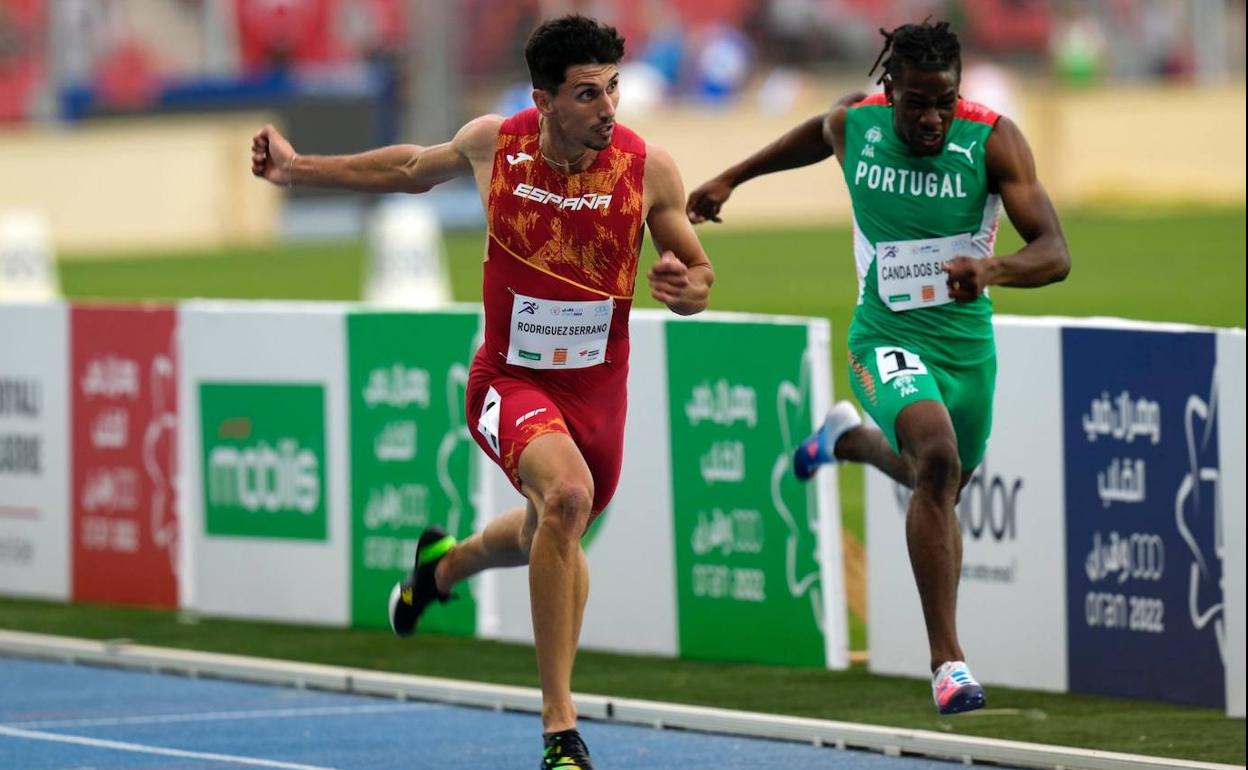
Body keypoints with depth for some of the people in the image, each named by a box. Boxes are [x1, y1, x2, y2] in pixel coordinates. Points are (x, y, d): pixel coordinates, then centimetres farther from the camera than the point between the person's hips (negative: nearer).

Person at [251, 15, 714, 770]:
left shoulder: (649, 168, -13)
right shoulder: (493, 143, -11)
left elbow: (699, 272, -1)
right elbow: (416, 168, 12)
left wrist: (685, 287, -25)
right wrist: (298, 168, 17)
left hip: (598, 386, 3)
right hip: (511, 376, -3)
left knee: (551, 538, 23)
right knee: (565, 492, -32)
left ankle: (444, 563, 62)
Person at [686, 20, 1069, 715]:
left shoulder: (994, 140, -17)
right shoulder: (852, 124, -11)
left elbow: (1056, 253, -23)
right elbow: (816, 136, 17)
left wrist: (991, 269, -43)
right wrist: (732, 179, 25)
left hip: (969, 343, 2)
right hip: (888, 339, -2)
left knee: (941, 486, 24)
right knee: (937, 462, -29)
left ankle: (852, 436, 60)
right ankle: (947, 658, -27)